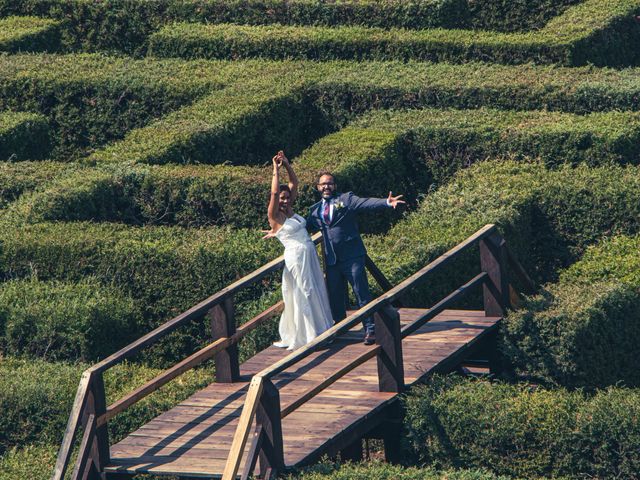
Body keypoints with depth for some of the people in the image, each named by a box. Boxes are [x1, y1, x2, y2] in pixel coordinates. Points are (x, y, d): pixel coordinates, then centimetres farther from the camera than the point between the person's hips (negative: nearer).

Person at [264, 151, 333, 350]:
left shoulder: (289, 210, 9)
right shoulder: (275, 216, -9)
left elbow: (294, 183, 10)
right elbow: (274, 192, -22)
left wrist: (287, 165, -2)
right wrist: (276, 169, -16)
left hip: (310, 256, 8)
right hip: (296, 257, -8)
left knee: (316, 293, 14)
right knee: (303, 295, -2)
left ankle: (319, 331, 25)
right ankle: (305, 336, 6)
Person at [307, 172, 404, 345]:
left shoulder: (346, 199, 0)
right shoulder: (315, 210, 14)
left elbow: (366, 203, -14)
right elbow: (306, 228, 22)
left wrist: (387, 202, -31)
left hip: (351, 256, -5)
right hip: (332, 259, 5)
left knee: (361, 292, -5)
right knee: (335, 296, 11)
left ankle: (370, 329, -2)